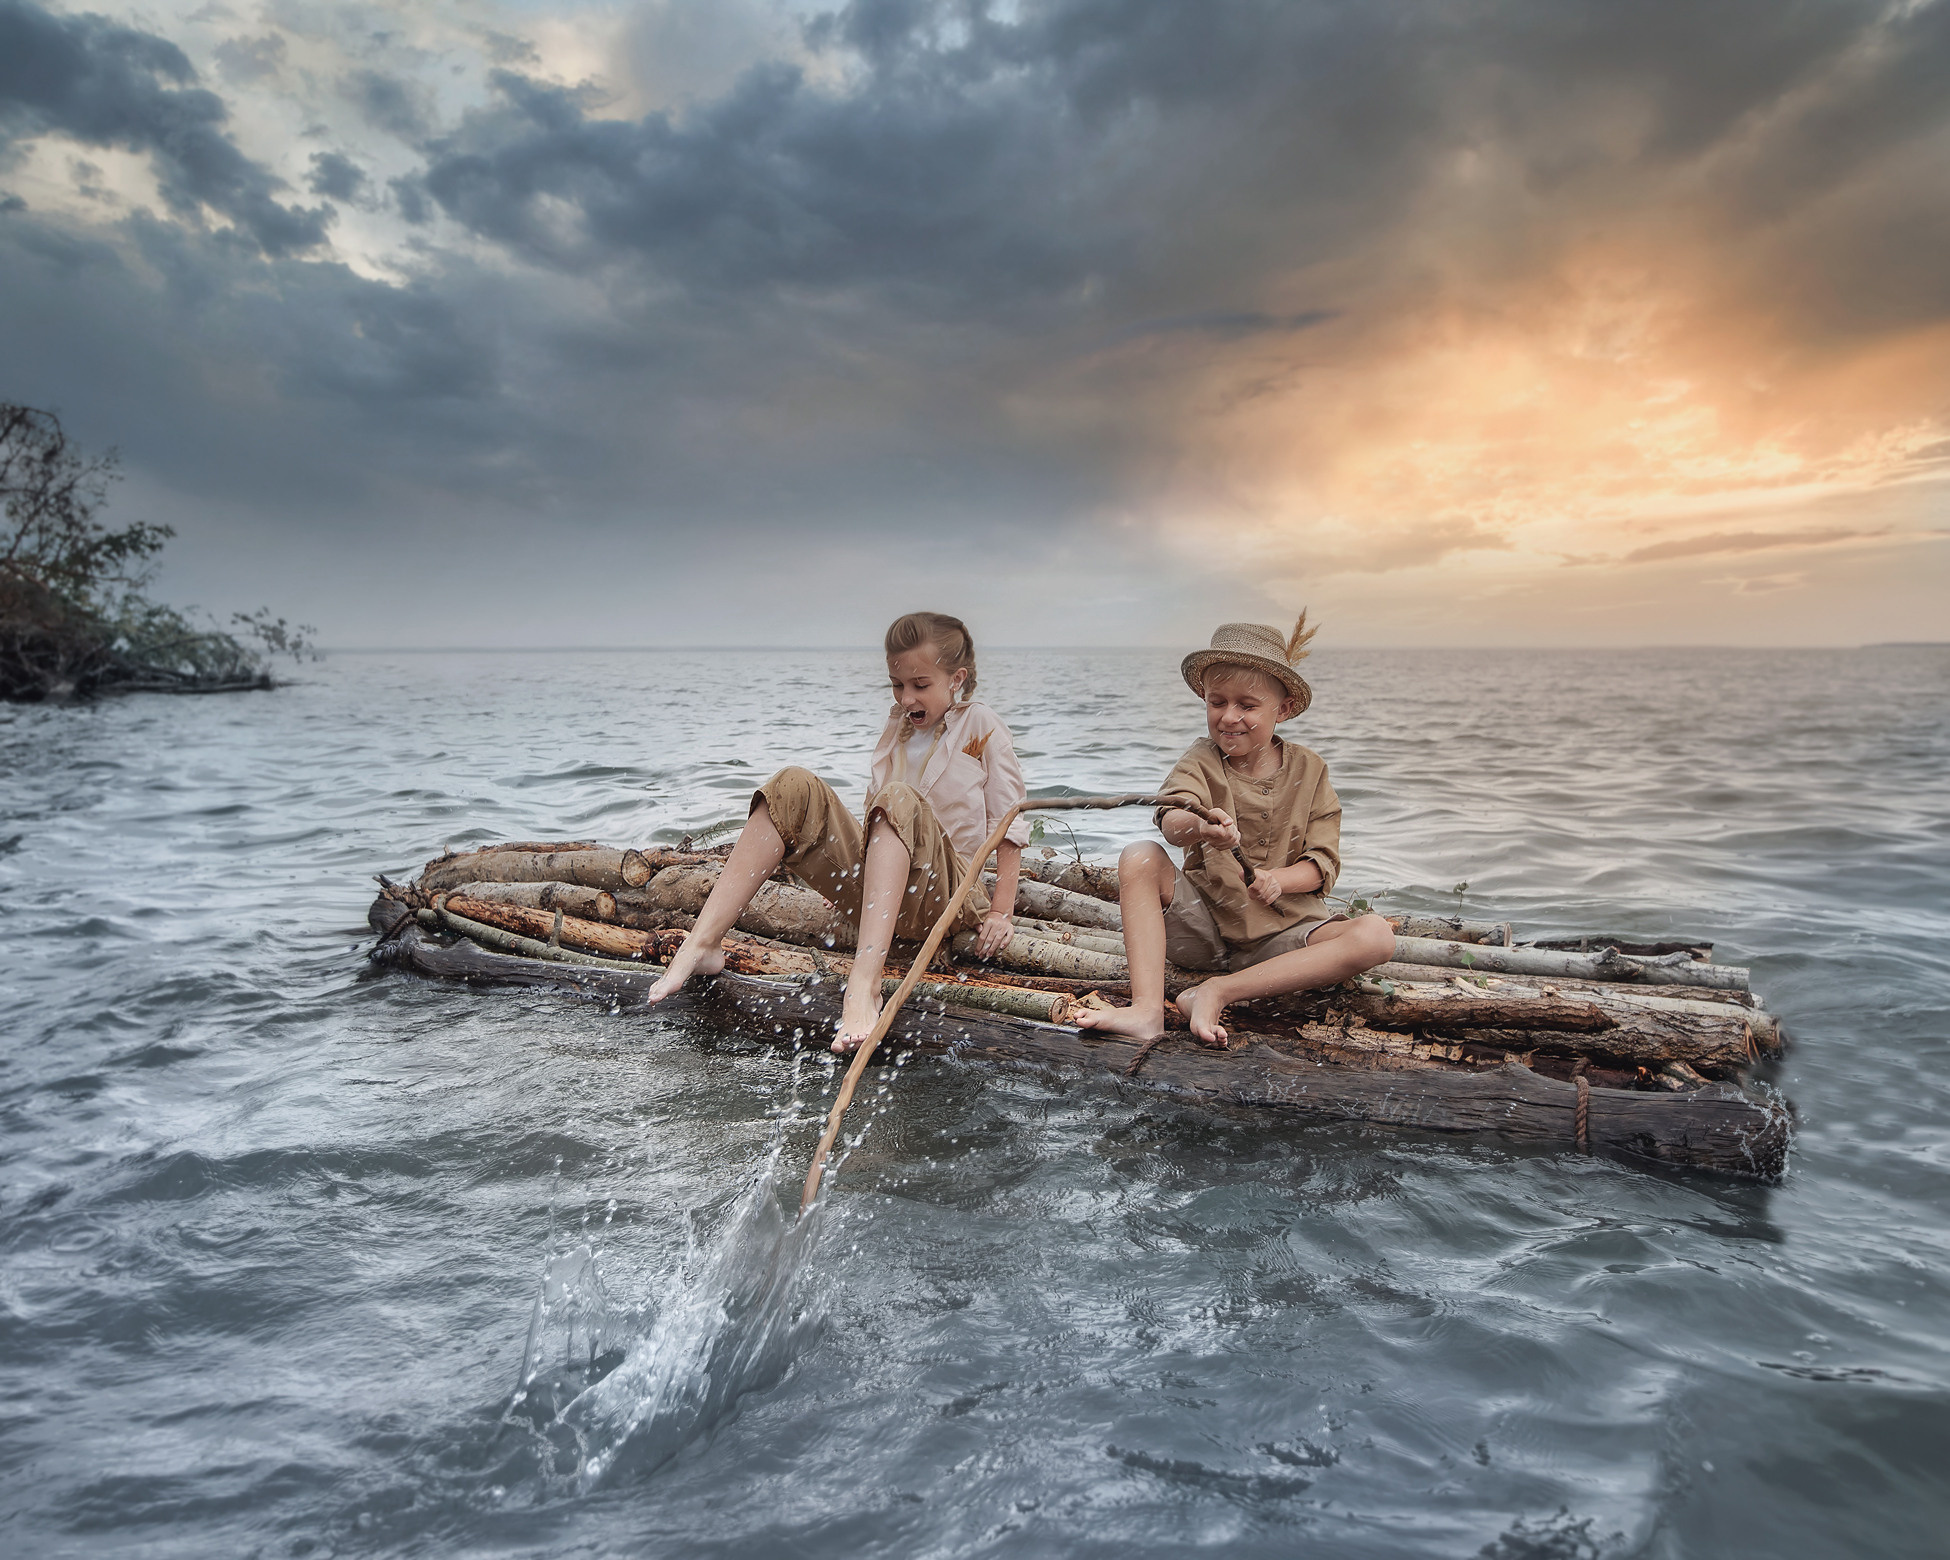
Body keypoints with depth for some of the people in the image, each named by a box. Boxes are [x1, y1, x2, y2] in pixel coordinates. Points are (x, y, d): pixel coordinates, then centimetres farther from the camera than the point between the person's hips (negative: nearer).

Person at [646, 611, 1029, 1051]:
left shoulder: (982, 727, 3)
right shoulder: (897, 726, 20)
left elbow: (1010, 825, 1)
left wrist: (1001, 912, -5)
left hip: (948, 896, -5)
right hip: (874, 889, 5)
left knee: (899, 799, -35)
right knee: (795, 788, -16)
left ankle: (865, 983, -51)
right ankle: (701, 945, -27)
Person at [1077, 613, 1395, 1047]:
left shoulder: (1307, 769, 1)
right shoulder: (1201, 760, -3)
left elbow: (1323, 861, -2)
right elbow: (1172, 819, -27)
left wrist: (1278, 879, -24)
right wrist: (1199, 828, -52)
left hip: (1283, 929, 1)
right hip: (1205, 925, 0)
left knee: (1376, 936, -26)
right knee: (1139, 858, -23)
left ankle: (1217, 993, -30)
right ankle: (1146, 1009, -33)